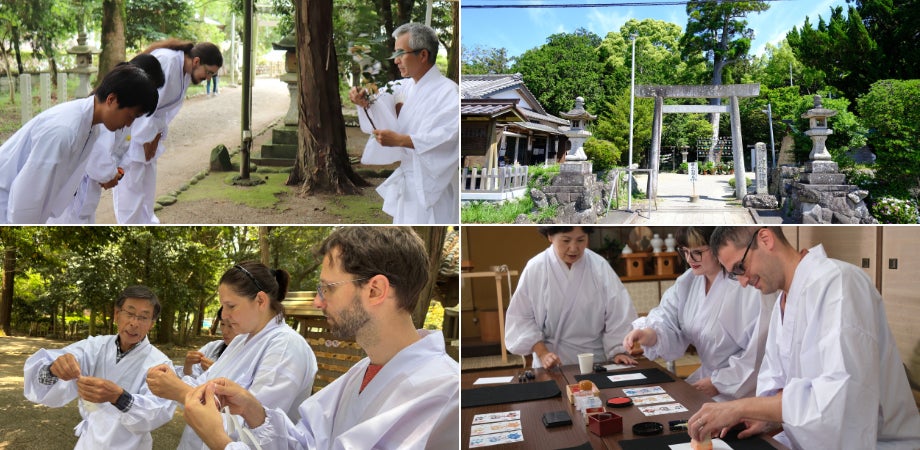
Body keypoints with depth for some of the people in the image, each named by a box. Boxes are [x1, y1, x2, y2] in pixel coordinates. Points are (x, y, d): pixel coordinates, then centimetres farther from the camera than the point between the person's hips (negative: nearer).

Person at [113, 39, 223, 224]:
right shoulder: (165, 61, -25)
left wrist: (156, 136, 0)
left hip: (147, 126, 9)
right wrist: (147, 138, -19)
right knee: (130, 183, -5)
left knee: (148, 179, 13)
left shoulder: (185, 73, 3)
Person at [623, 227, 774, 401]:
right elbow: (668, 320, 0)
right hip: (707, 374, 7)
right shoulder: (688, 281, 5)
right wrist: (651, 335, -24)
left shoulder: (751, 286, -20)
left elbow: (760, 350, -21)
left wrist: (718, 383, -15)